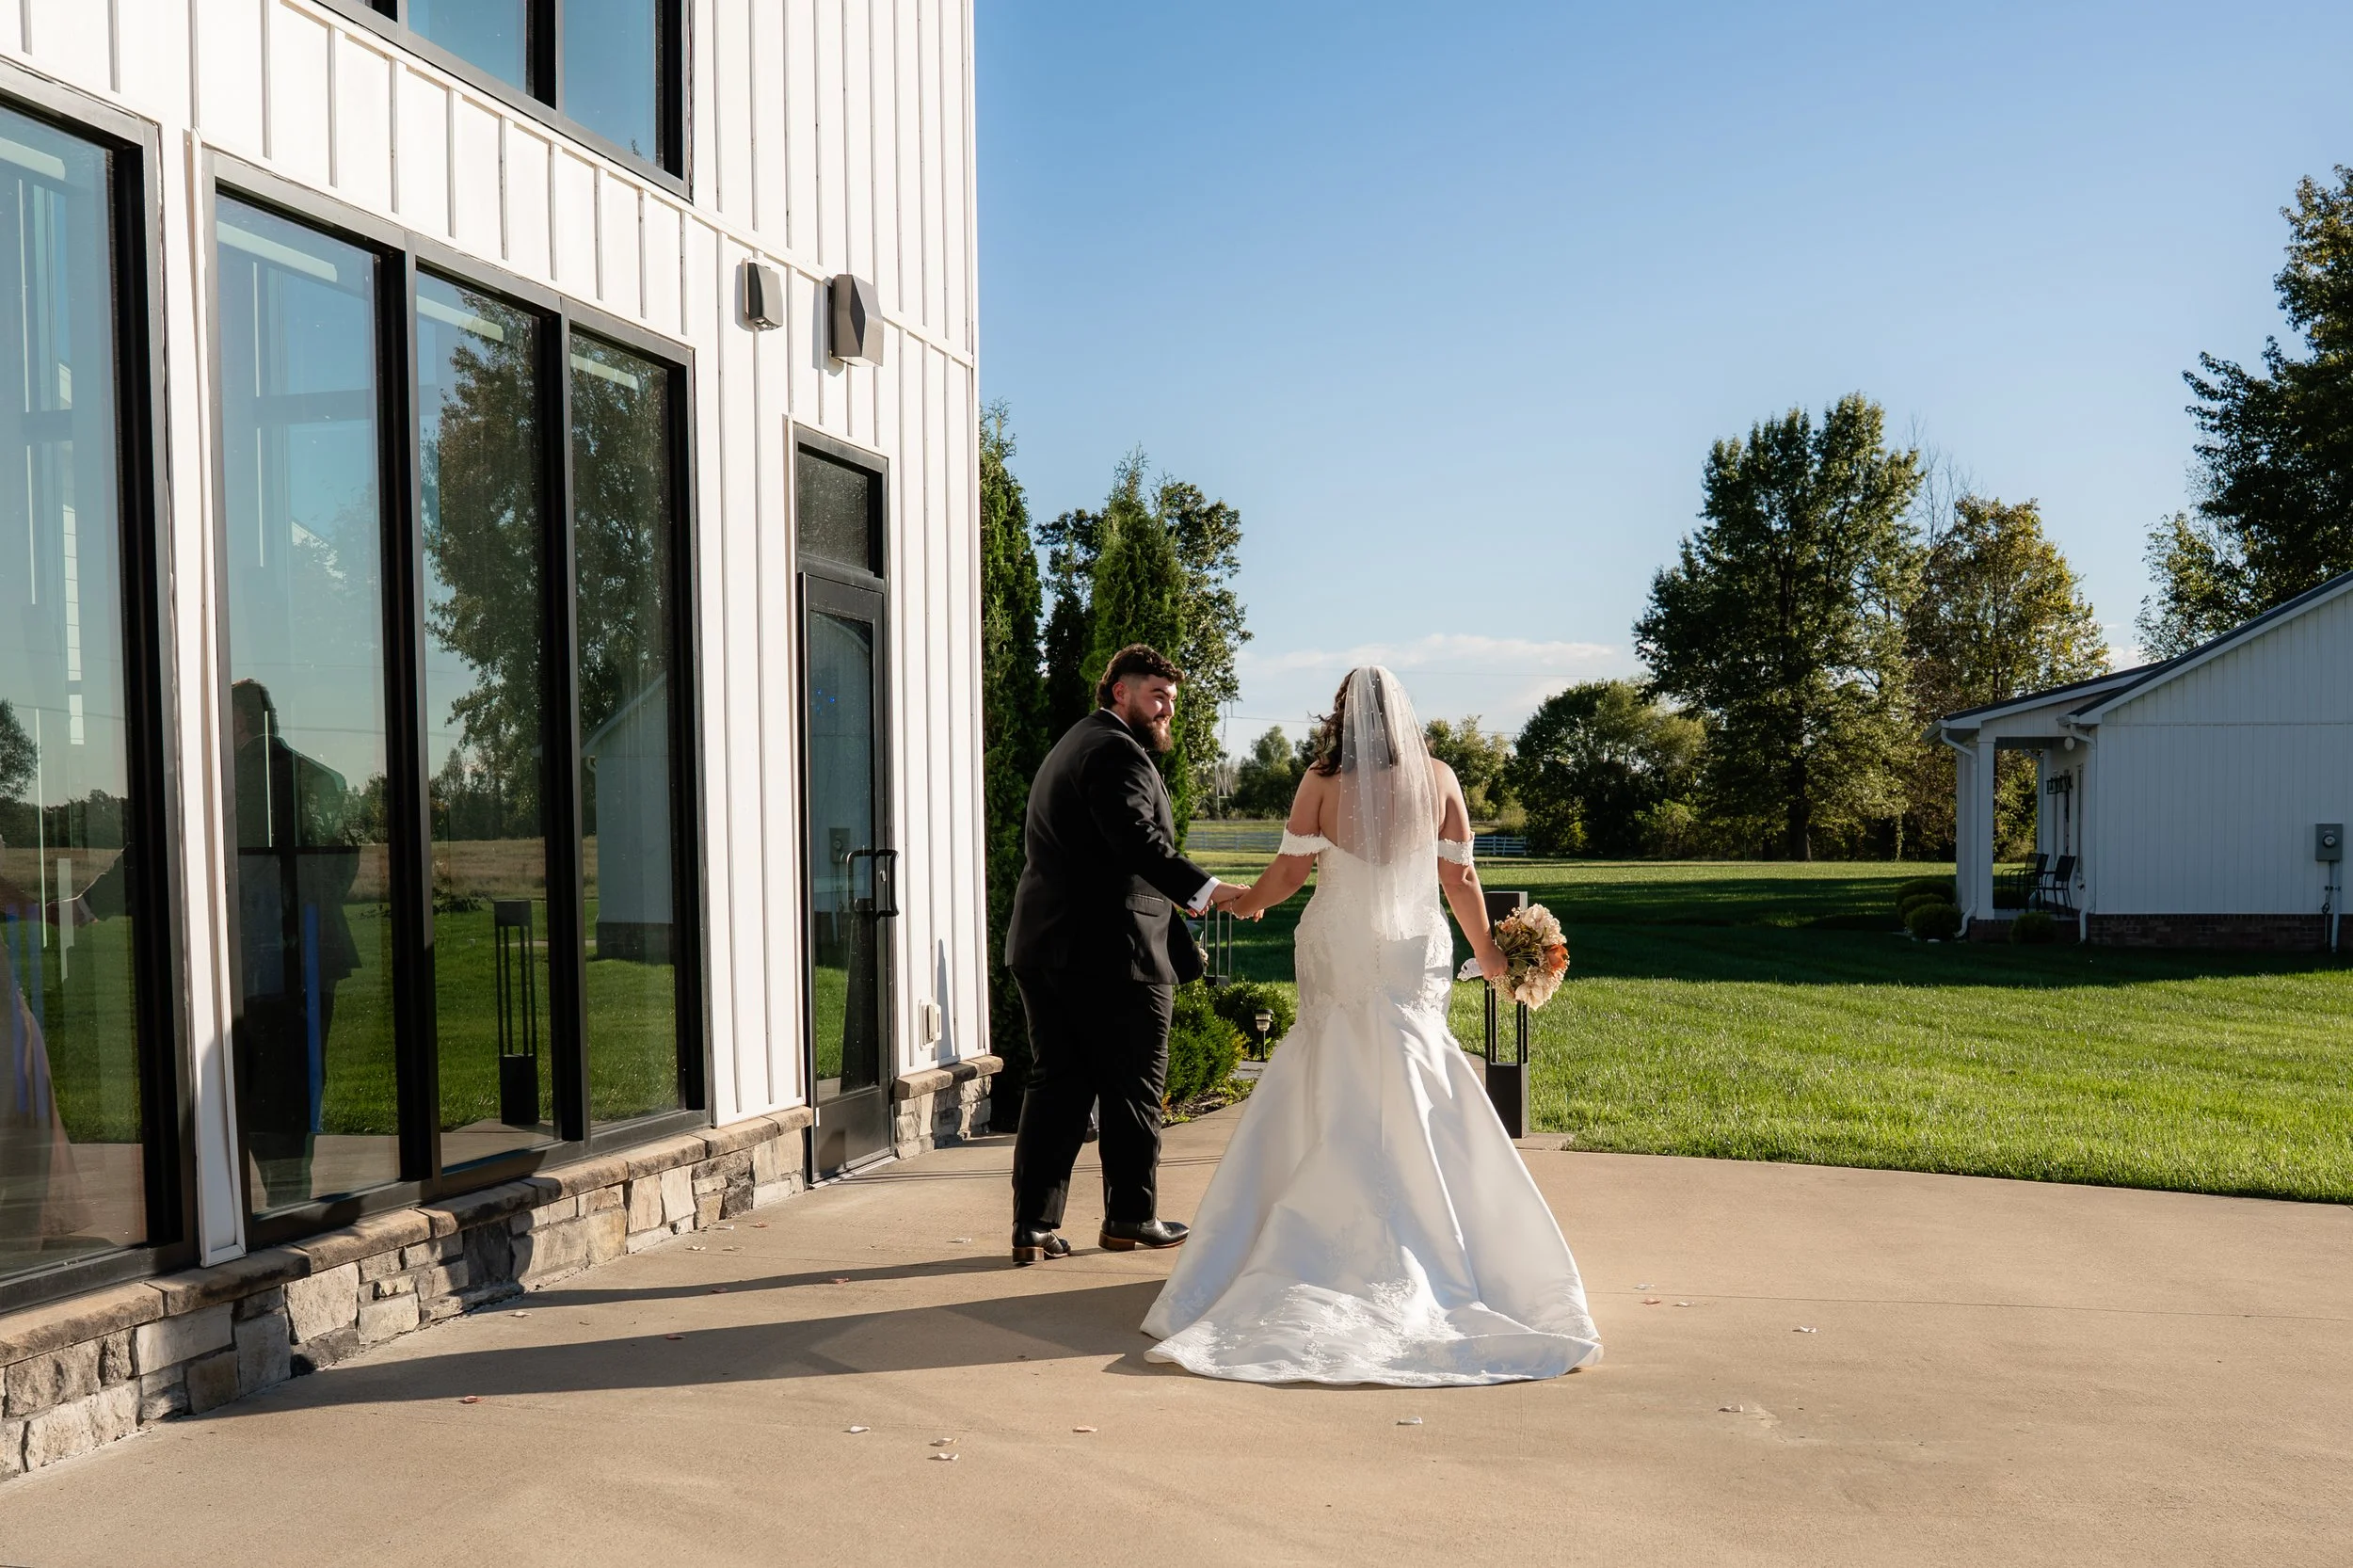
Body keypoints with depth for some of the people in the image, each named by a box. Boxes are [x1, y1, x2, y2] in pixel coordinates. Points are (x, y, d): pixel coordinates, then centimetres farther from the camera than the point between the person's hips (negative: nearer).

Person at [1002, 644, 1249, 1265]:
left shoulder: (1070, 747, 23)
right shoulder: (1117, 753, -12)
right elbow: (1139, 841, -27)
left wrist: (1175, 891, 29)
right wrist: (1204, 887, -36)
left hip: (1044, 944, 9)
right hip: (1111, 951, -9)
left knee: (1055, 1085, 9)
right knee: (1134, 1089, 5)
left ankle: (1034, 1226, 7)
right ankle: (1131, 1218, 16)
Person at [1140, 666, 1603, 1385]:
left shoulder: (1322, 781, -3)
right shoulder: (1437, 778, 1)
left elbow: (1289, 873, -2)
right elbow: (1459, 877, 2)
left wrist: (1248, 902, 18)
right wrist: (1487, 953, 15)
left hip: (1338, 960, -1)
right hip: (1414, 957, 1)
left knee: (1335, 1109, 7)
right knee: (1415, 1110, 7)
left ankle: (1331, 1246, 11)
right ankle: (1421, 1256, 10)